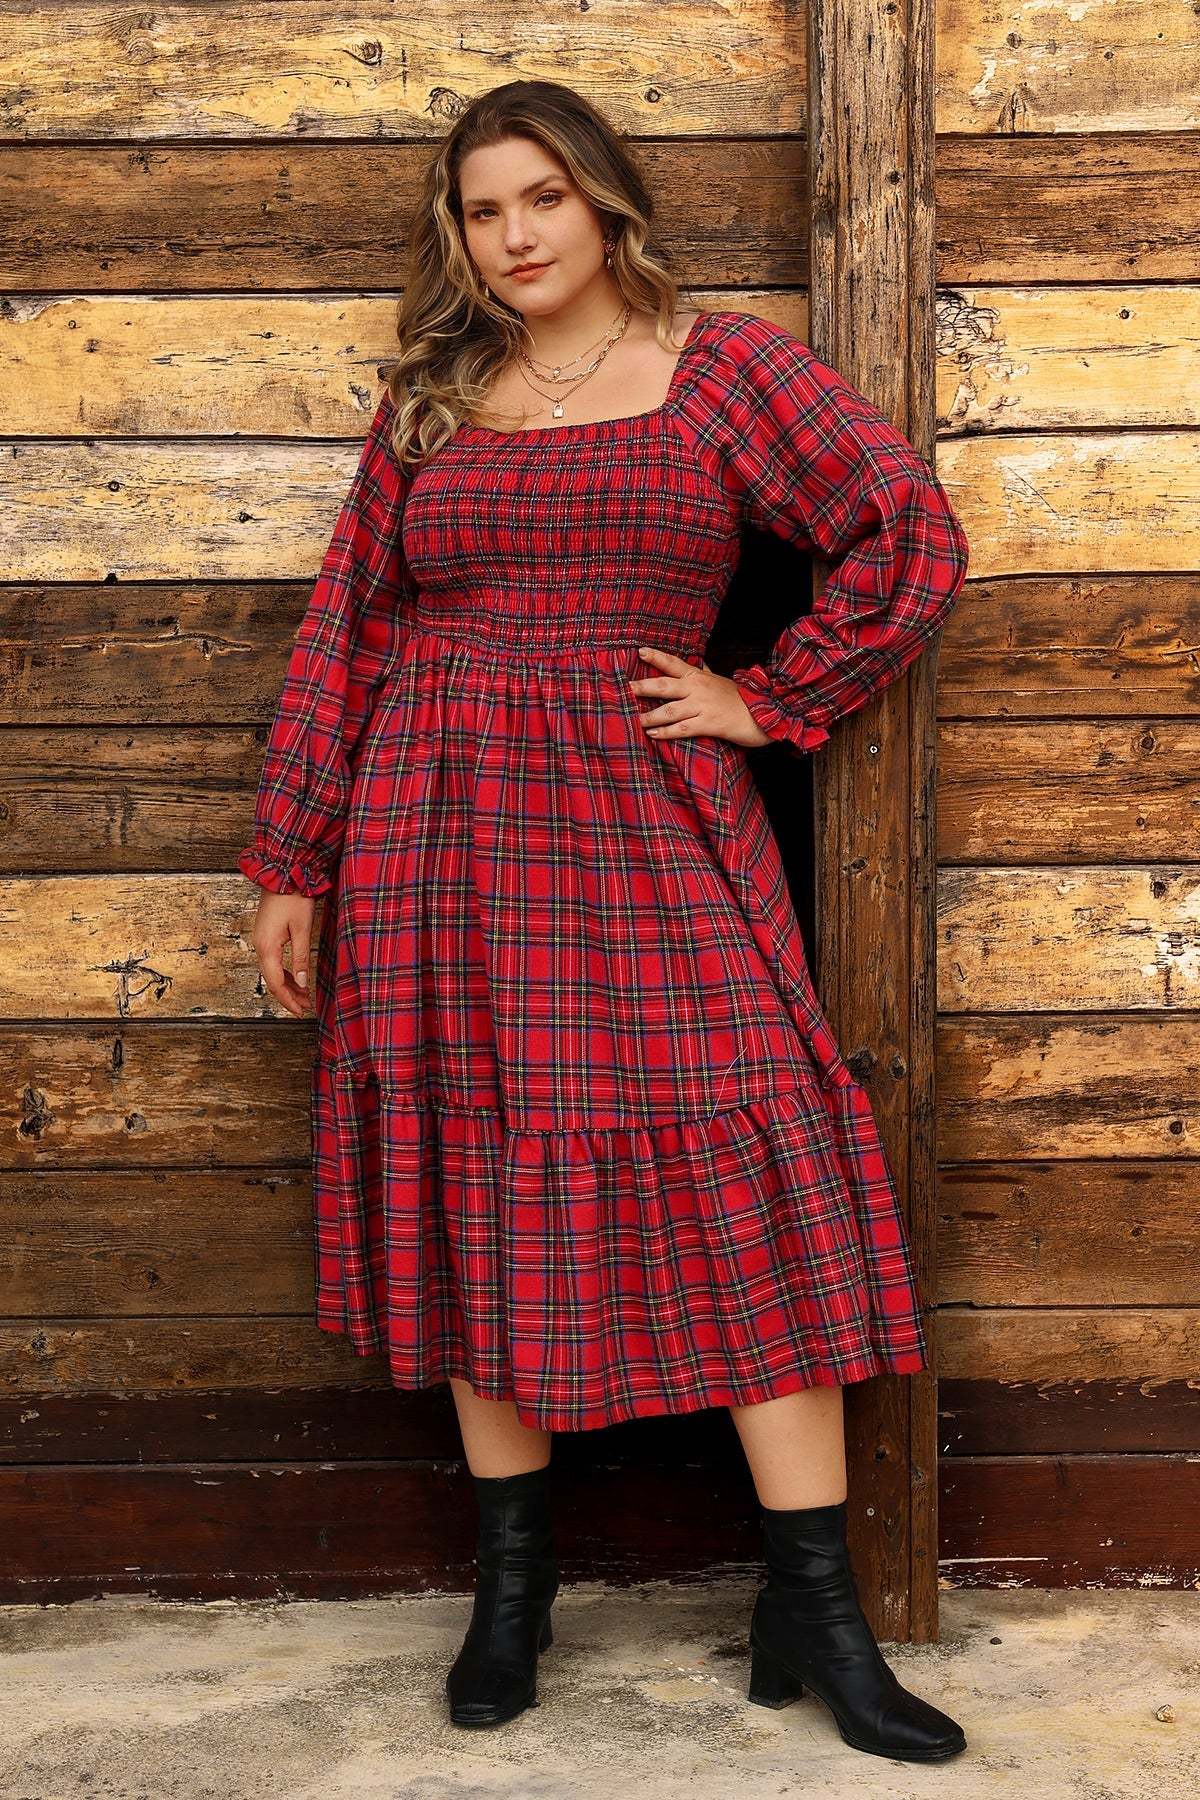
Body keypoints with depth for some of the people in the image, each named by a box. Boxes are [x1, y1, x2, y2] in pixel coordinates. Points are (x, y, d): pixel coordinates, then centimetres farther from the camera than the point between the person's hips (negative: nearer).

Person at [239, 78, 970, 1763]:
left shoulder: (727, 368, 4)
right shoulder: (429, 406, 11)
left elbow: (915, 540, -4)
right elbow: (344, 639, 11)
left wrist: (770, 701, -5)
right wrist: (291, 864, 7)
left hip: (650, 824, -2)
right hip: (443, 833, 3)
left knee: (743, 1183, -7)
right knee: (479, 1188, 4)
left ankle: (814, 1611, 1)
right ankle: (512, 1578, 18)